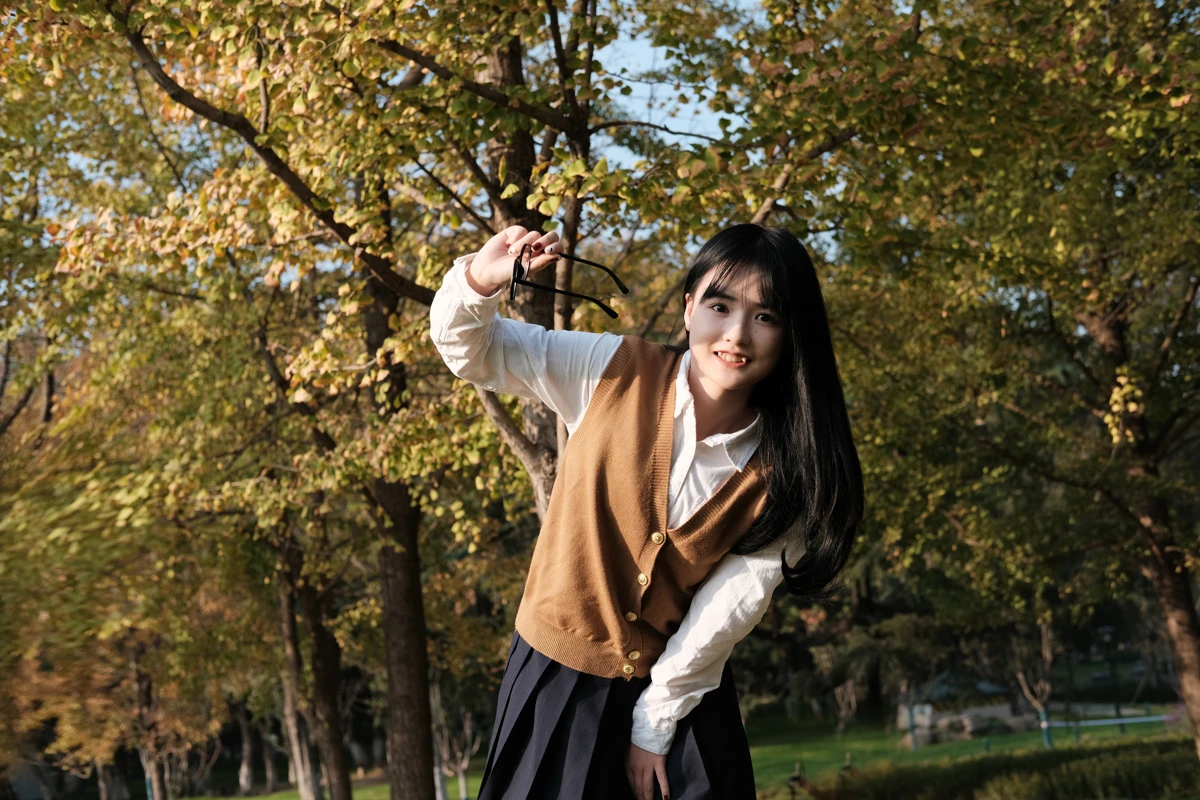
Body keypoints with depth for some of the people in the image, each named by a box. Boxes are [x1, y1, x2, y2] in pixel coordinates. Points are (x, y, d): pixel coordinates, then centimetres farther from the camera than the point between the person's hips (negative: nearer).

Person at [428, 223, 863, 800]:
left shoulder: (784, 470, -11)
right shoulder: (615, 373, -12)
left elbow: (732, 605, -10)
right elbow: (470, 351, -5)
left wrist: (655, 724, -9)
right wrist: (479, 280, -26)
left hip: (684, 689, 0)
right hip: (560, 677, 0)